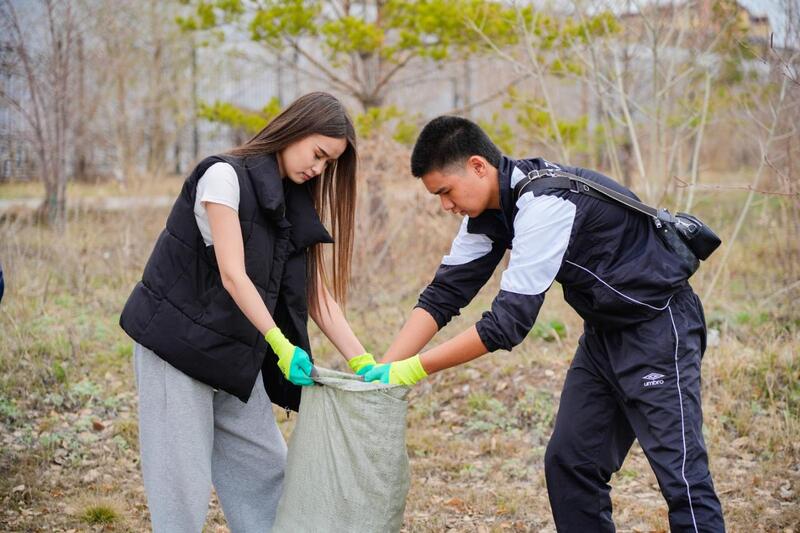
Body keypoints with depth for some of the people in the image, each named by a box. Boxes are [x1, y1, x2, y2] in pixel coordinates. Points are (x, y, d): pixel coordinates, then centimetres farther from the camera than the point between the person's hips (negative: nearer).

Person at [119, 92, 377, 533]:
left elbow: (316, 293, 5)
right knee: (184, 478, -3)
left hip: (235, 356, 8)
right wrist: (282, 345, -23)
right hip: (179, 343, -8)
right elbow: (233, 275, -20)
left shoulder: (295, 205, 8)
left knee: (266, 468, 8)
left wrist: (363, 362, -3)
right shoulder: (225, 176, -14)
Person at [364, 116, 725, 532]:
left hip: (657, 326, -9)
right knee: (567, 462, 7)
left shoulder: (546, 202, -28)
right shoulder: (489, 210, 0)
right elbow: (444, 295, 0)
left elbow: (510, 319, -29)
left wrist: (414, 370, -25)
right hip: (604, 331, 9)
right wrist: (381, 370, -10)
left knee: (679, 470, -11)